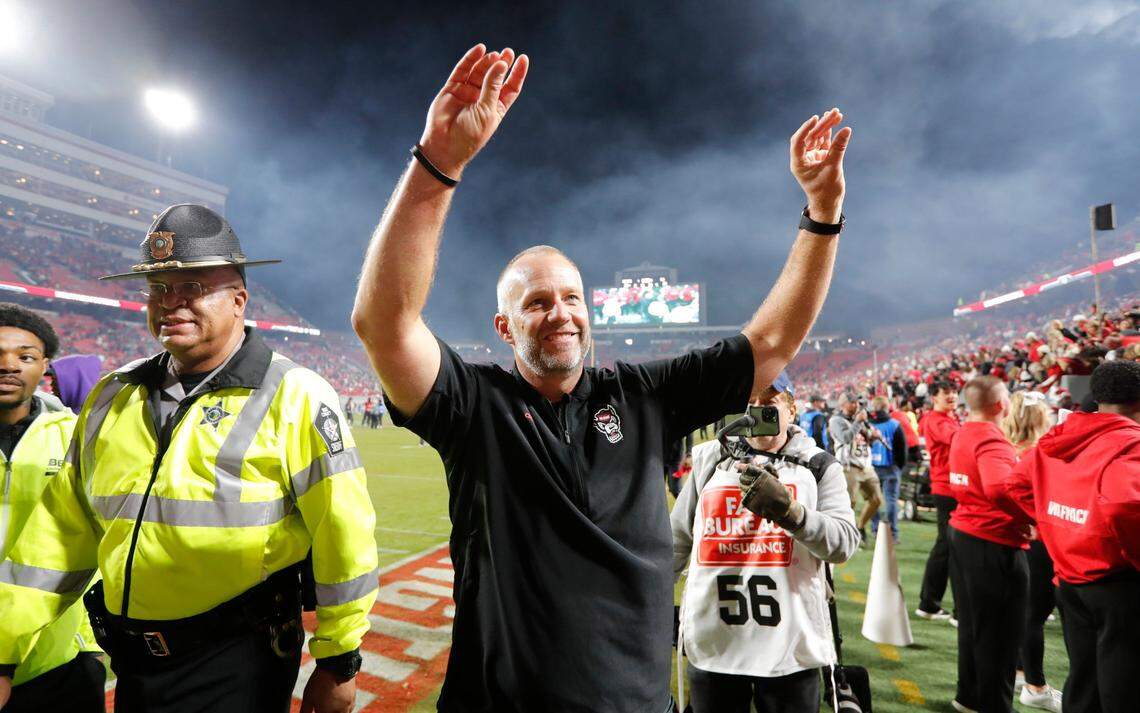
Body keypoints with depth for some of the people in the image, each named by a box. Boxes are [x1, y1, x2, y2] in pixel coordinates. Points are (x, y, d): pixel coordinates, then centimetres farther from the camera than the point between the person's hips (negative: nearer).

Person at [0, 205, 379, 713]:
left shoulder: (294, 398, -16)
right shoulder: (113, 397, 4)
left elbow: (342, 534, -16)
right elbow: (60, 529, 9)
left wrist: (338, 662, -11)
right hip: (132, 666, 7)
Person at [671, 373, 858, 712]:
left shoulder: (819, 465, 1)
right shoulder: (709, 460, 4)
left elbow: (845, 542, -10)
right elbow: (678, 541, 11)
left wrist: (790, 511, -25)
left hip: (790, 649, -1)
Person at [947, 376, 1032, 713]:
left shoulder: (963, 434, 9)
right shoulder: (991, 439, -19)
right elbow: (1001, 488, -34)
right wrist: (1034, 516, -20)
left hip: (964, 535, 9)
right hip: (994, 543, -9)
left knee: (972, 623, 21)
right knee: (1000, 632, 7)